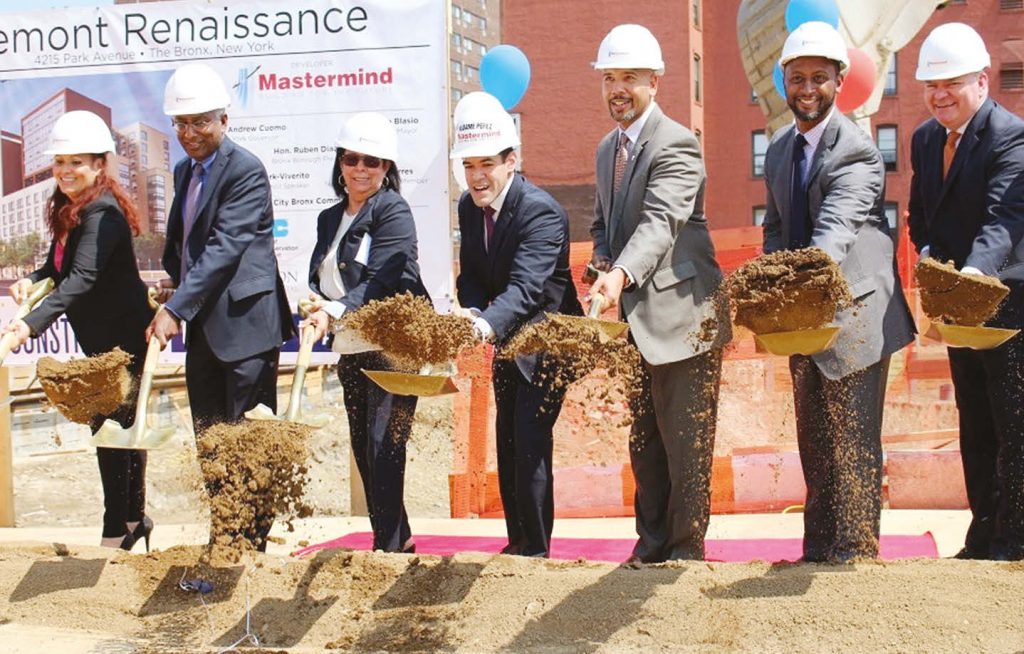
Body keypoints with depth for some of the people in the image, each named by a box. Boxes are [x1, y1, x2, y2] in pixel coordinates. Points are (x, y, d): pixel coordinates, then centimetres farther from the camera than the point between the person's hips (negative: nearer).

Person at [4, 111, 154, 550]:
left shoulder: (102, 213, -24)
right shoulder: (69, 209, 6)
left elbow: (82, 278, -35)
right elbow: (58, 266, 12)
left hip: (121, 337, -10)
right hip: (103, 338, 10)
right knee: (121, 425, 17)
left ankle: (117, 533, 1)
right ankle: (134, 519, 30)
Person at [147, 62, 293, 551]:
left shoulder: (246, 171, -13)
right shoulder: (184, 171, 14)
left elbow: (224, 249, -21)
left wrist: (176, 309, -25)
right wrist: (172, 279, 4)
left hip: (244, 324, -9)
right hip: (202, 328, 9)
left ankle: (255, 541, 8)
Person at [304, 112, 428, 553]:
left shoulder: (393, 212, -8)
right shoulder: (330, 219, 15)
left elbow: (380, 281, -19)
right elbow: (319, 280, 17)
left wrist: (336, 310, -33)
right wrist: (316, 306, -6)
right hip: (352, 349, 8)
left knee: (383, 445, -13)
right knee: (363, 448, 11)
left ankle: (389, 547, -9)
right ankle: (397, 538, 22)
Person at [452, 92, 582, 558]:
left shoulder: (541, 211, -26)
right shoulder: (469, 207, -1)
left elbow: (525, 288, -38)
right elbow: (469, 275, 2)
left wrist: (489, 325, -55)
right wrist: (473, 315, -21)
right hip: (506, 339, 8)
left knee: (530, 441, -14)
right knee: (506, 441, 12)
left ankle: (536, 548, -4)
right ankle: (516, 541, 24)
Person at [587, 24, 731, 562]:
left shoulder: (676, 145, -15)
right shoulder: (608, 148, 14)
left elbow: (659, 224, -29)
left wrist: (621, 275, -45)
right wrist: (603, 265, 1)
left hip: (681, 316, -9)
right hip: (636, 320, 9)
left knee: (685, 447, -3)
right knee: (644, 445, 16)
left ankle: (686, 553, 7)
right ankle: (651, 549, 26)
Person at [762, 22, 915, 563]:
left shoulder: (857, 149, -15)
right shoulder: (778, 150, 10)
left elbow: (837, 227, -31)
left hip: (853, 313, -8)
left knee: (852, 442, -5)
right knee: (813, 441, 15)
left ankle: (854, 554, 4)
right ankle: (816, 550, 26)